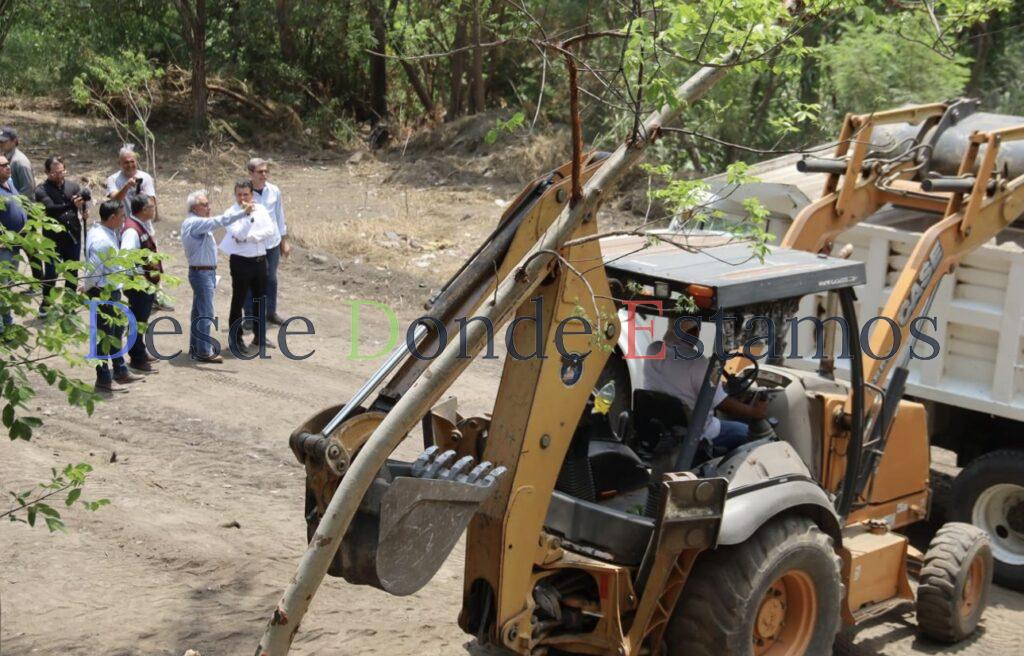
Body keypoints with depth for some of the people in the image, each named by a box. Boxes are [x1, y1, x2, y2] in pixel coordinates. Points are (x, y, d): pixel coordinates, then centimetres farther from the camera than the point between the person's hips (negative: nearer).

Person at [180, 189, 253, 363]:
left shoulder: (194, 223, 14)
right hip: (201, 272, -11)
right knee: (206, 314, -7)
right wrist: (243, 212, -32)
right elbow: (219, 221, -29)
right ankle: (204, 352, -4)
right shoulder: (194, 223, -19)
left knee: (198, 312, 16)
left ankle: (195, 347, 24)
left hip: (205, 272, 11)